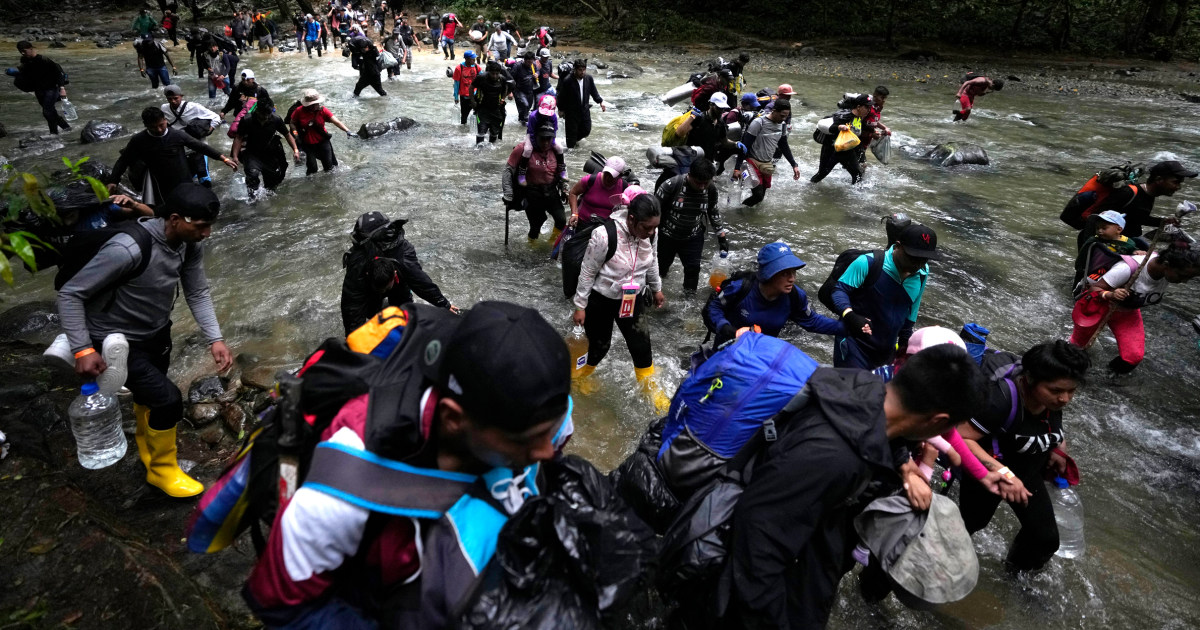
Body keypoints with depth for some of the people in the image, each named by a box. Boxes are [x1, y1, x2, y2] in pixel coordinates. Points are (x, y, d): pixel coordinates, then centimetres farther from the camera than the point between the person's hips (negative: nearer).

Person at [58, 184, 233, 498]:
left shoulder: (190, 243, -15)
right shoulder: (128, 249, -35)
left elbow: (197, 292, -5)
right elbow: (70, 293, -26)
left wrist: (215, 338, -14)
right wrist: (83, 350, -28)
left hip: (157, 333, 7)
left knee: (149, 395, 25)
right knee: (168, 399, -12)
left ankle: (146, 442, 56)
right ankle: (161, 469, 15)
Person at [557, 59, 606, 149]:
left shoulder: (589, 78, -4)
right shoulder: (567, 81, -17)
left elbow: (594, 92, 7)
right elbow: (562, 96, -8)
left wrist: (600, 102, -4)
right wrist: (561, 109, -2)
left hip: (585, 110, 5)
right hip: (571, 112, -5)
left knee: (586, 130, 15)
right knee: (571, 132, 2)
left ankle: (575, 139, 44)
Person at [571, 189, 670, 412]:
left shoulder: (649, 231, -15)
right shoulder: (605, 235, -31)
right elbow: (588, 272, -18)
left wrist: (656, 288, 18)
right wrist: (580, 306, -11)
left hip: (633, 298, 4)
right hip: (601, 300, -4)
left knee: (641, 345, 4)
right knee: (600, 345, 10)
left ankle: (651, 388, 28)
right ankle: (579, 375, 42)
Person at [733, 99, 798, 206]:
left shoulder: (782, 125, 3)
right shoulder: (758, 123, -19)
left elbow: (784, 146, 15)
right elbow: (745, 146, -17)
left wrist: (794, 165, 12)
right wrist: (737, 168, -20)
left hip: (768, 164, 7)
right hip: (753, 162, -7)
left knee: (762, 195, 8)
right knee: (758, 195, -17)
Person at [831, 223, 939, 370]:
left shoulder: (922, 273, 1)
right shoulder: (868, 263, -19)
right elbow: (840, 289, -13)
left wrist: (905, 339, 21)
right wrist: (849, 315, -30)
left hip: (886, 351, 6)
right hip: (855, 345, -5)